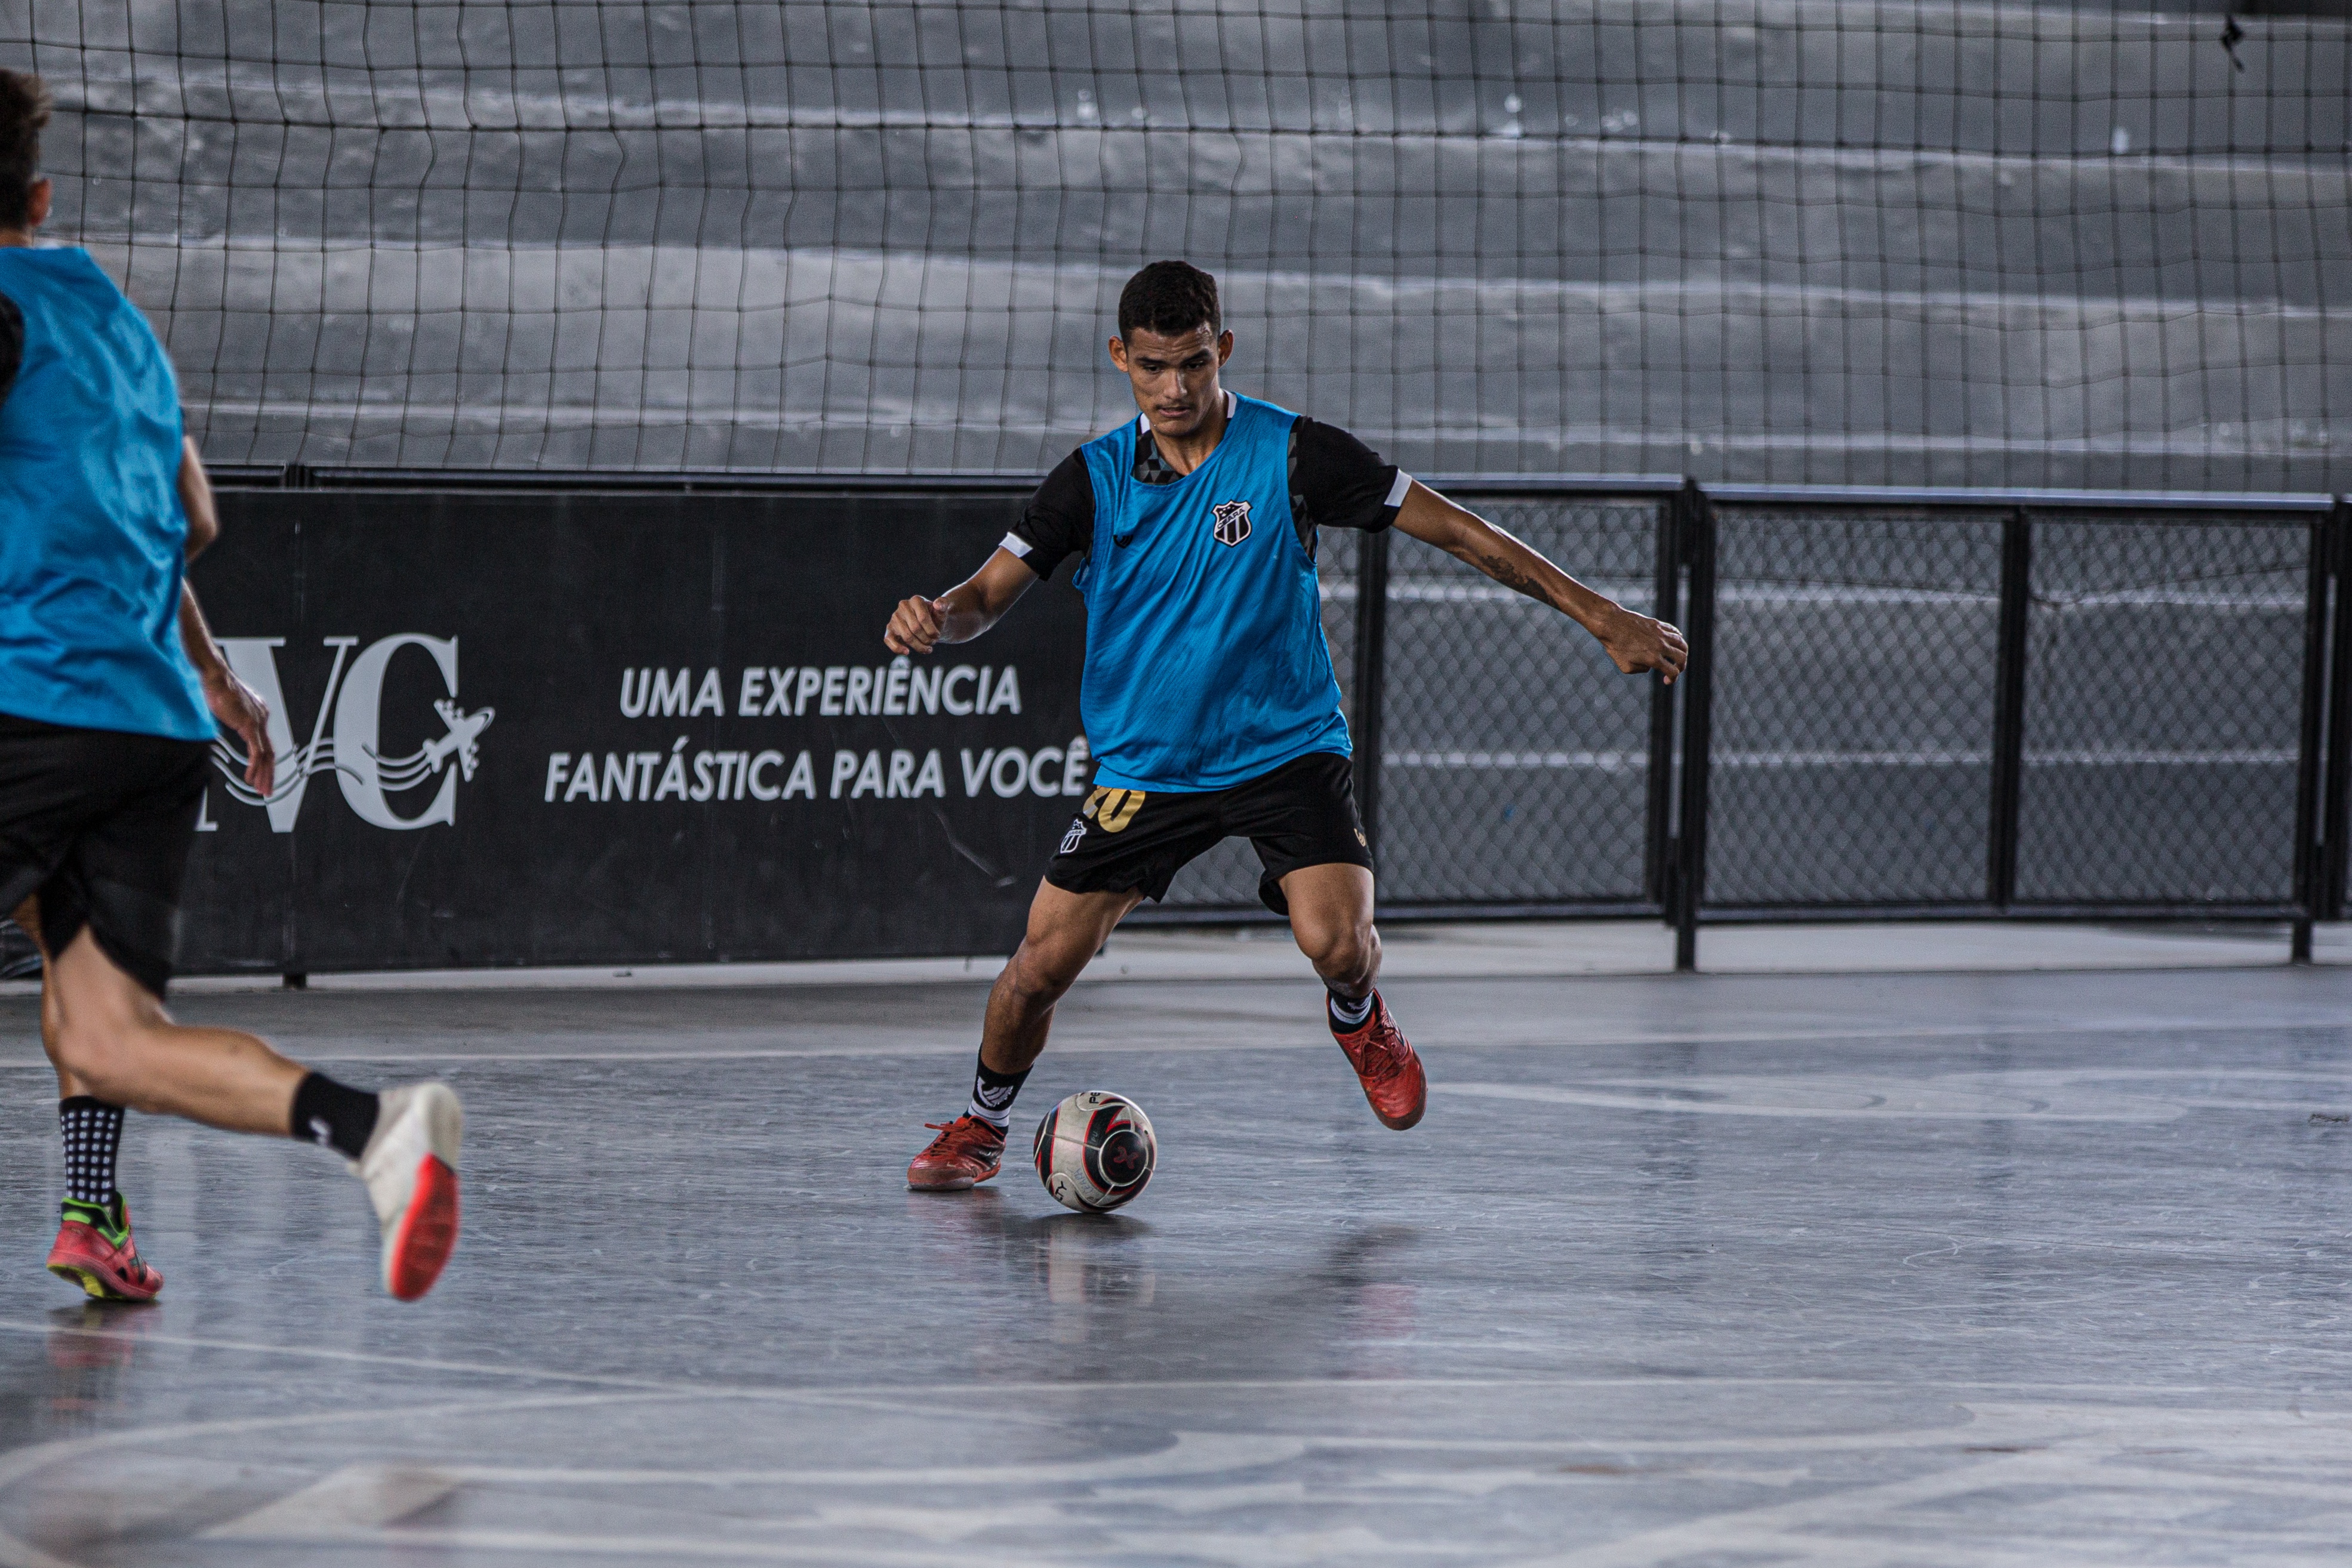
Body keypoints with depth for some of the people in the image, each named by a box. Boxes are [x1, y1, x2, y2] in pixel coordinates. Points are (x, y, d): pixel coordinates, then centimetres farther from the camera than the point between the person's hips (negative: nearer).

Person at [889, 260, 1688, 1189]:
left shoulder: (1292, 453, -10)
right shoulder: (1093, 479, -4)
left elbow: (1452, 529, -6)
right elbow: (991, 593, -4)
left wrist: (1603, 619, -8)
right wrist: (936, 618, -30)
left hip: (1286, 750, -2)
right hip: (1144, 762, 2)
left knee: (1336, 943, -23)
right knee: (1046, 958, -7)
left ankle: (1359, 1020, 15)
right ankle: (981, 1127, 21)